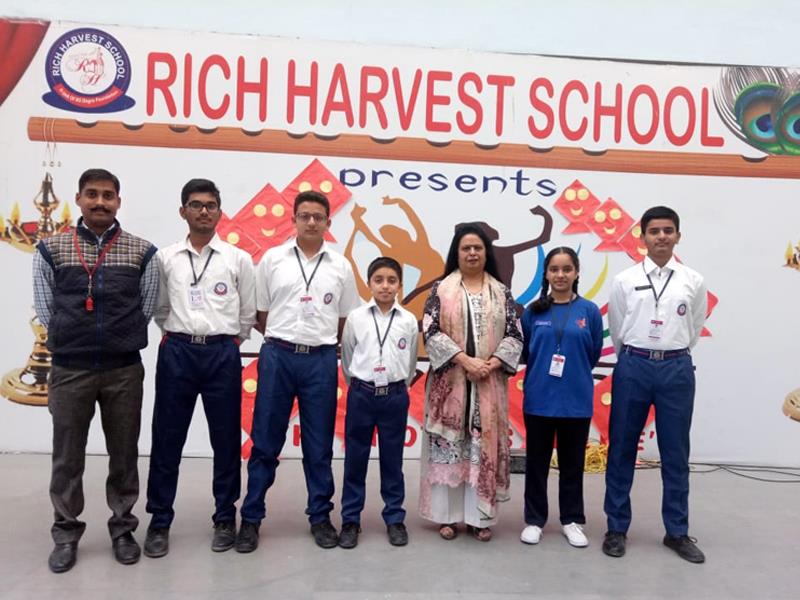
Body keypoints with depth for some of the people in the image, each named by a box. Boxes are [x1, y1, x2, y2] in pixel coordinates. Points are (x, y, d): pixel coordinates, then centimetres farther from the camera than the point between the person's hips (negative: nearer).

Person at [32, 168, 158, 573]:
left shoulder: (142, 253, 0)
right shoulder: (51, 249, 2)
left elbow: (145, 310, 4)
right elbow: (45, 310, 5)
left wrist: (120, 342, 4)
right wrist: (71, 343, 5)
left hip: (124, 370, 0)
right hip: (70, 369, 0)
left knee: (124, 455, 10)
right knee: (67, 457, 10)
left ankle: (123, 528, 27)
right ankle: (66, 533, 28)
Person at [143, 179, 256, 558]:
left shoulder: (238, 259, 4)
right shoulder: (165, 258, 7)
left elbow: (248, 312, 7)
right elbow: (159, 308, 13)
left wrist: (229, 343, 6)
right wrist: (175, 336, 6)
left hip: (222, 354, 0)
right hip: (176, 352, 1)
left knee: (226, 439, 6)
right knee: (167, 439, 6)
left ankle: (225, 518, 21)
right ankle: (159, 520, 20)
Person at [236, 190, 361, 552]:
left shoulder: (340, 266, 6)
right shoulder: (272, 259, 4)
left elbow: (346, 321, 11)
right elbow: (259, 313, 7)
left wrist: (320, 342, 8)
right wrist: (283, 341, 5)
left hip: (321, 360, 1)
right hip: (277, 356, -1)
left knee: (319, 445, 9)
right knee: (265, 442, 6)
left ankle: (320, 516, 22)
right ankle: (251, 518, 18)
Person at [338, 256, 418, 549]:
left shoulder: (408, 321, -1)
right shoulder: (355, 317, -3)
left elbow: (411, 363, 10)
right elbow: (347, 360, 6)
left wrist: (398, 388, 11)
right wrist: (359, 387, 8)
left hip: (395, 396, 1)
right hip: (361, 394, 0)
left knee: (392, 461, 10)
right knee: (355, 460, 7)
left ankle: (394, 519, 23)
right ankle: (350, 519, 19)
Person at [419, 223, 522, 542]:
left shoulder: (501, 292, 8)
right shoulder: (441, 289, 2)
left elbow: (515, 335, 2)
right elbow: (431, 332, -8)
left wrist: (491, 364, -13)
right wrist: (465, 360, -16)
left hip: (489, 383, 2)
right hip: (449, 380, -1)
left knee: (484, 446, 4)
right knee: (448, 444, 2)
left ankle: (480, 516, 16)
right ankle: (448, 514, 15)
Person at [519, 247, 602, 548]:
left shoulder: (589, 311, -2)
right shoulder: (533, 311, 0)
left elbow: (594, 353, 6)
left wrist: (573, 374, 9)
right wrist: (543, 372, 7)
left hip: (576, 399, 0)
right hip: (539, 398, 0)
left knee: (572, 463, 12)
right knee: (536, 462, 10)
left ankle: (572, 521, 27)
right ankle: (534, 520, 24)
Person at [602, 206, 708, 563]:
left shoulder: (694, 282, 3)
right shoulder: (624, 280, 0)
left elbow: (694, 329, 13)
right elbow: (617, 331, 8)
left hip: (677, 369, 1)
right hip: (633, 367, -1)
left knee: (676, 454, 9)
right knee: (621, 449, 6)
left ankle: (677, 532, 24)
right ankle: (617, 527, 19)